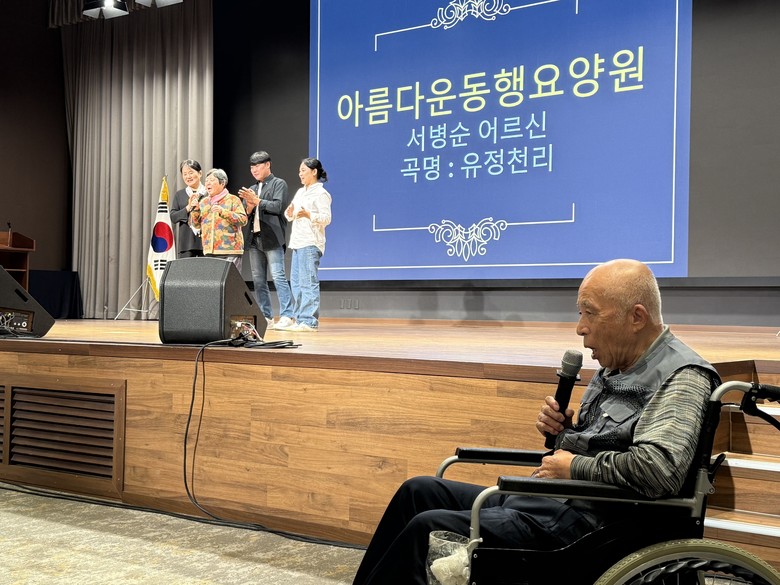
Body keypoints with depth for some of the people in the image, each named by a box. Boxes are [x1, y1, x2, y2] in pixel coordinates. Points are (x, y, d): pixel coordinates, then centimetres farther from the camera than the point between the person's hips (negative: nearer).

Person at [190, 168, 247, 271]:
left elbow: (243, 220, -8)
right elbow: (197, 225, 17)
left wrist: (223, 212, -17)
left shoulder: (233, 200, 4)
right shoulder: (203, 202, 18)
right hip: (209, 251, 5)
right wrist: (195, 209, 1)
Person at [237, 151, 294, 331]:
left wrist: (257, 201, -10)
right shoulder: (252, 189, 21)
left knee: (278, 276, -12)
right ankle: (266, 317, 11)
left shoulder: (278, 184, 3)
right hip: (254, 239, 7)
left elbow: (277, 206, -11)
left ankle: (286, 316, -13)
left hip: (271, 238, -7)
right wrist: (249, 207, -3)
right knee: (258, 280, 6)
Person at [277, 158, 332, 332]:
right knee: (296, 282, 9)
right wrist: (290, 213, 0)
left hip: (311, 243, -9)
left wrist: (308, 215, -27)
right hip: (297, 242, 9)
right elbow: (292, 216, 22)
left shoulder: (321, 193, -6)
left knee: (308, 282, -10)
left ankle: (309, 321, -9)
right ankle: (300, 320, 15)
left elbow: (326, 218, -13)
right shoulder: (300, 192, 19)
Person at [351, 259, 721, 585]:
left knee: (427, 528, -18)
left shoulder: (682, 378, -14)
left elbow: (660, 469, -30)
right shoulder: (616, 369, 14)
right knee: (419, 490, 6)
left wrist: (575, 468, -16)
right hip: (546, 500, 10)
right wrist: (563, 429, 2)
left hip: (581, 522, -10)